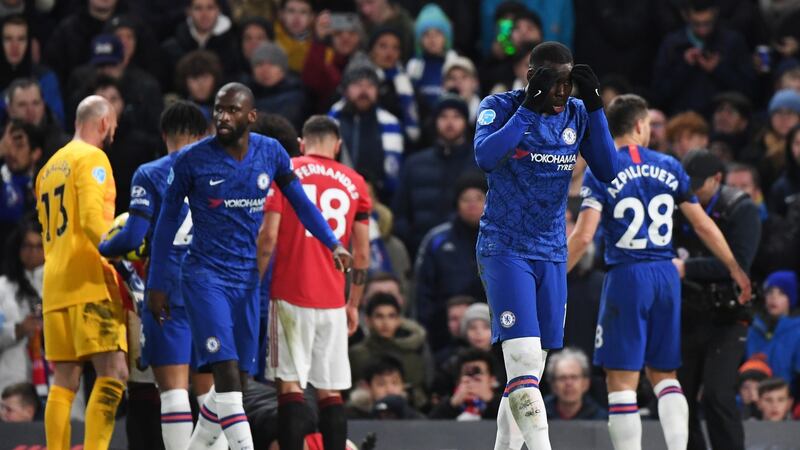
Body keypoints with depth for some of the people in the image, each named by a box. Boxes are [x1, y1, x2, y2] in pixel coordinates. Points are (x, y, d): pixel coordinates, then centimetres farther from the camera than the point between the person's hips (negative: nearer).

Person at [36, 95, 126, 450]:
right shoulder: (92, 159, -4)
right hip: (90, 282, -8)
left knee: (64, 381, 6)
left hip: (55, 286, 8)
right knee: (113, 374, -12)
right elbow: (92, 219, -17)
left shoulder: (49, 168, 22)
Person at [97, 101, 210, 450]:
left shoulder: (149, 175, -3)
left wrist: (102, 247, 10)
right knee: (210, 390, 10)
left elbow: (133, 238, -10)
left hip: (169, 293, -3)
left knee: (173, 389, -5)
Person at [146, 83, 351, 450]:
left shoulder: (270, 154, 1)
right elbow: (167, 222, 0)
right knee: (227, 371, -17)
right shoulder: (192, 159, -8)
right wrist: (157, 285, 1)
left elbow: (299, 201, 15)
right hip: (205, 276, -5)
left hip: (247, 278, 5)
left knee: (238, 378, 7)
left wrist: (333, 243, 3)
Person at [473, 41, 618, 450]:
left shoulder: (576, 114, 5)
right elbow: (486, 157, -26)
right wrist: (529, 106, -26)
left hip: (552, 253, 6)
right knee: (523, 358, -19)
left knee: (530, 368, 8)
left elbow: (608, 171, -2)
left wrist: (594, 106, -9)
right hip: (504, 248, -6)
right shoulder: (500, 107, -8)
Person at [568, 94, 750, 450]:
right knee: (664, 376, 16)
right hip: (666, 276, 4)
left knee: (621, 382, -1)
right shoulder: (669, 167, 7)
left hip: (626, 277, -4)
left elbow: (583, 236, -12)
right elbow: (703, 225, 9)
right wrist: (735, 269, 20)